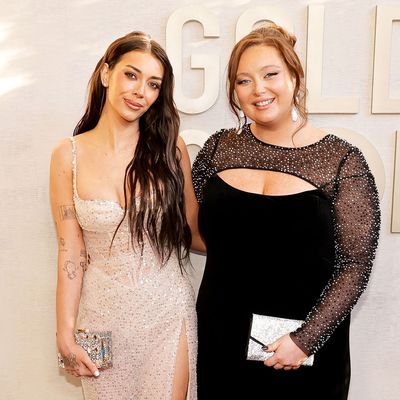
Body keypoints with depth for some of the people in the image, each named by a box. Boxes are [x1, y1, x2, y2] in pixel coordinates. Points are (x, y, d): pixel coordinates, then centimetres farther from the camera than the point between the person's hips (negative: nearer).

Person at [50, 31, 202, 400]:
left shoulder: (170, 147, -6)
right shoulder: (69, 156, -6)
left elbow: (193, 229, 2)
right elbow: (71, 250, -4)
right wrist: (65, 334, -3)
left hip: (168, 310, 0)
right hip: (104, 313, 0)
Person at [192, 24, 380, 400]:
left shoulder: (341, 160, -10)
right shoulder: (219, 147, -1)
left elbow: (355, 264, -10)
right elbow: (189, 225, 8)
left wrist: (306, 339, -15)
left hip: (305, 347, -2)